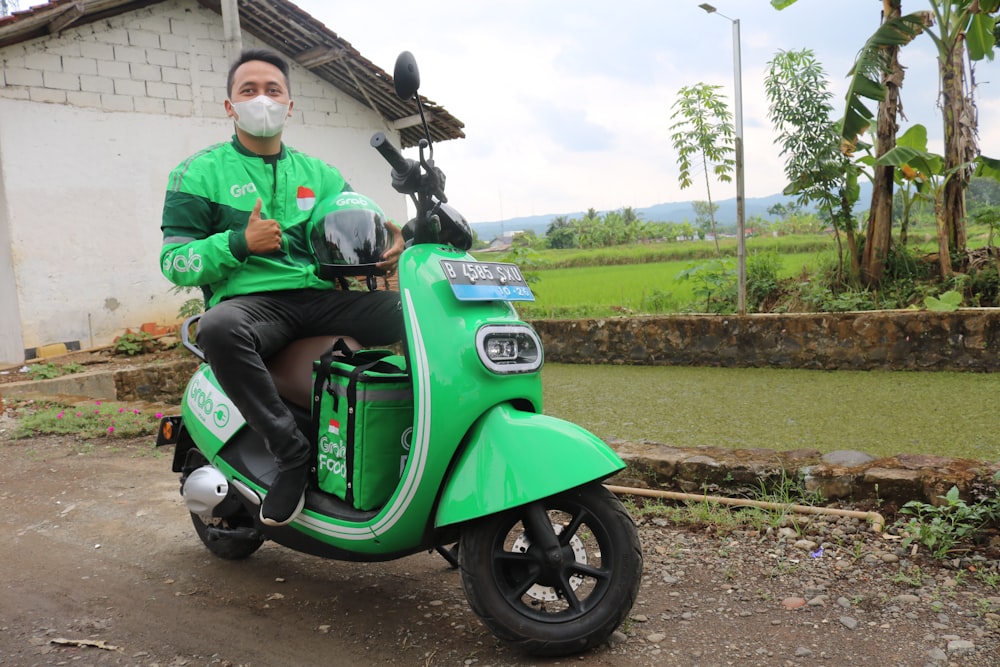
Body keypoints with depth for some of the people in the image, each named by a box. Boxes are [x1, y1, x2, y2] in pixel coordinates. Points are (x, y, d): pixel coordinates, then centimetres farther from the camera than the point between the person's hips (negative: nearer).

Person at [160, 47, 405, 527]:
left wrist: (389, 244, -10)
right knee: (217, 329, -41)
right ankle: (292, 453, -26)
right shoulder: (200, 173, 8)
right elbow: (174, 263, 3)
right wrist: (241, 242, -14)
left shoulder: (319, 175, 19)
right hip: (250, 300, -2)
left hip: (322, 295, 3)